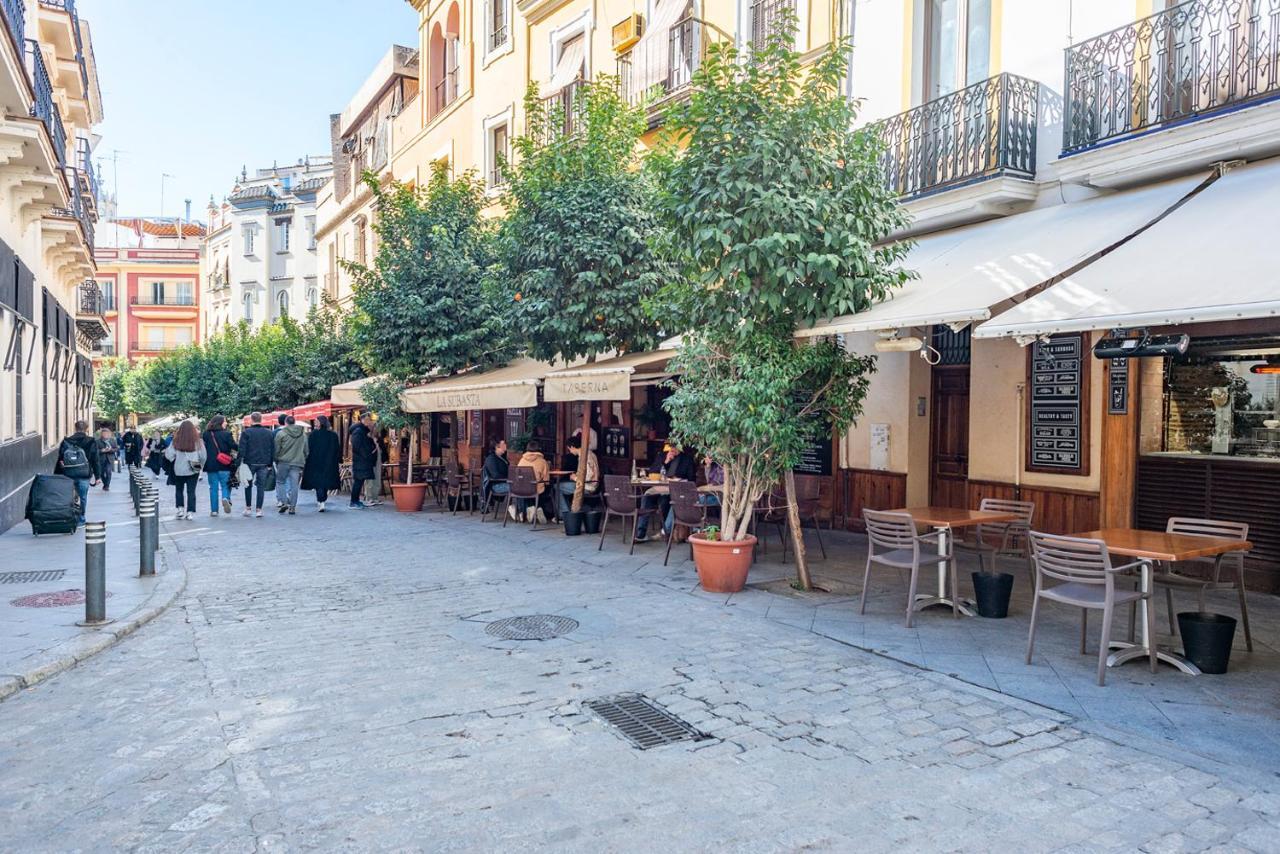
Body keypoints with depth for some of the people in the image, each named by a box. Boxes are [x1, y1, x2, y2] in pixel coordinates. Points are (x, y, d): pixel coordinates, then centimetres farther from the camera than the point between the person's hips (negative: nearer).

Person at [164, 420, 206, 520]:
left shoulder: (176, 441, -7)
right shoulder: (197, 441, -6)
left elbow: (169, 455, -6)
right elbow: (203, 457, -3)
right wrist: (200, 466, 14)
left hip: (179, 470, 0)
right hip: (193, 470, 0)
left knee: (179, 490, 16)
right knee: (191, 491, 5)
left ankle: (180, 509, 8)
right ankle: (190, 512, 2)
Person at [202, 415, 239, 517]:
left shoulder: (206, 434, 3)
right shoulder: (226, 434, -8)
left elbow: (203, 448, 7)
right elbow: (234, 447, -9)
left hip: (210, 465, 3)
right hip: (224, 464, -2)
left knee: (213, 488, 9)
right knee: (225, 485, 9)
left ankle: (214, 510, 9)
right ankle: (226, 498, -21)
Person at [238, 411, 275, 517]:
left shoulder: (246, 432, -3)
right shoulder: (269, 433, 7)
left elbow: (242, 449, -7)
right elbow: (273, 450, 9)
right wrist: (270, 464, 14)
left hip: (250, 463, -2)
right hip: (264, 464, 2)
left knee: (248, 486, 13)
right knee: (260, 486, 4)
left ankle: (248, 508, 17)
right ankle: (259, 509, 1)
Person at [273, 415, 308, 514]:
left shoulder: (281, 433, -3)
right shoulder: (303, 434, 10)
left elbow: (276, 449, 0)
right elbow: (306, 450, 15)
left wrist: (276, 459, 14)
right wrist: (303, 461, 24)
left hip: (284, 462, -3)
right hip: (297, 463, 3)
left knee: (280, 482, 12)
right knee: (294, 485, 3)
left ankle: (283, 502, 0)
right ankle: (292, 507, 3)